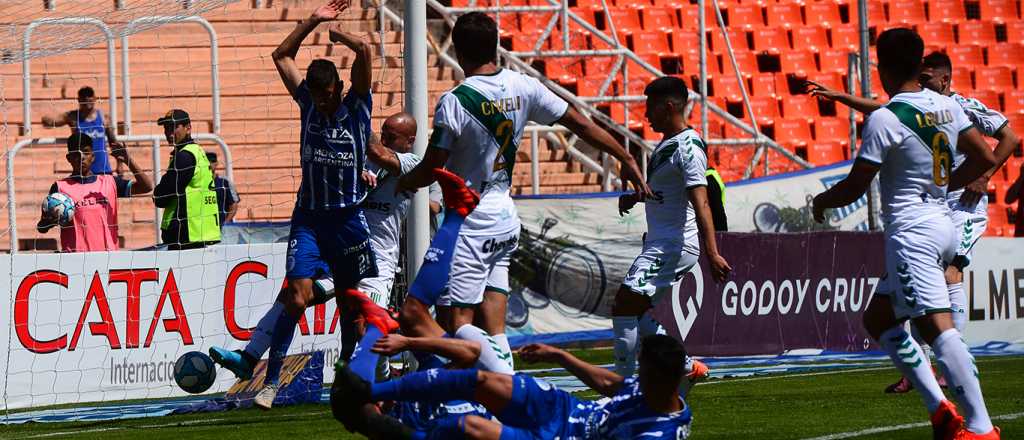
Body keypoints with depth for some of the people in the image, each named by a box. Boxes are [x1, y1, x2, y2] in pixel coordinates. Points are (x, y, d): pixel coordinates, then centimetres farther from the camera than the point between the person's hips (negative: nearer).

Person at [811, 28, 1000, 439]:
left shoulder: (884, 119, -14)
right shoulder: (947, 106, 8)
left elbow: (854, 187, -11)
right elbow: (985, 158, 14)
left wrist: (822, 201, 10)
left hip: (911, 232, -9)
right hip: (942, 224, 9)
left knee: (937, 327, -14)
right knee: (877, 319, 18)